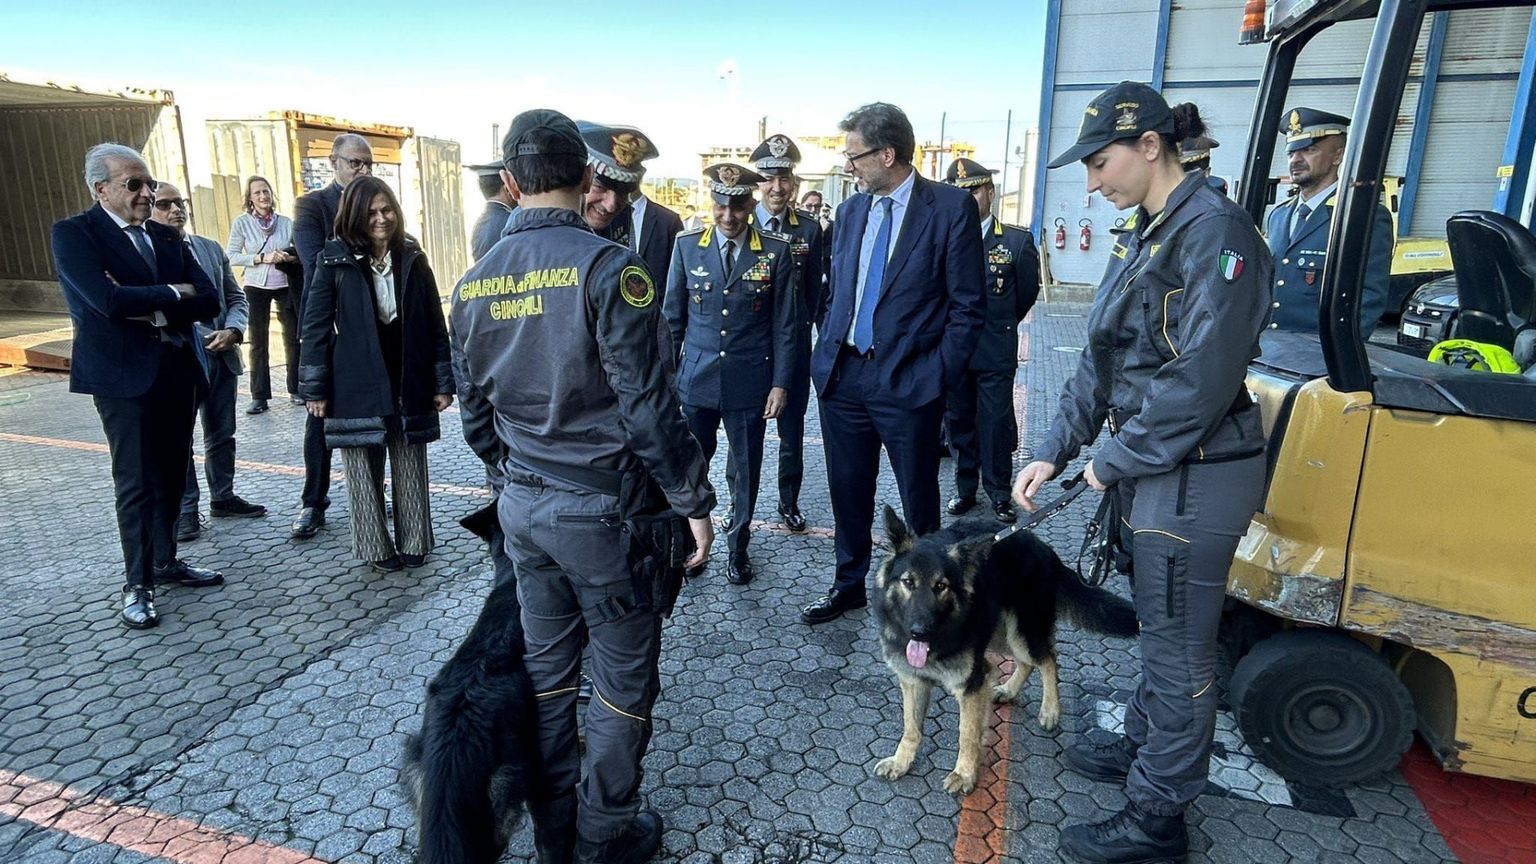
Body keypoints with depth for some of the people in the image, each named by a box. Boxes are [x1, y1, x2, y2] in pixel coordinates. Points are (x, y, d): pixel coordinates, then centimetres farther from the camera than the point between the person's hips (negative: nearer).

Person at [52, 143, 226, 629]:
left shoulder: (166, 237, 12)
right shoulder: (73, 233, -4)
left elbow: (209, 301, 1)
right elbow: (109, 301, -20)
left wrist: (154, 310, -13)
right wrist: (171, 292, -7)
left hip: (178, 369, 6)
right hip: (124, 374, -5)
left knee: (171, 476, 13)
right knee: (136, 483, -1)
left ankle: (167, 562, 28)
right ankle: (138, 585, 9)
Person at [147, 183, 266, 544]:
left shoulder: (211, 248, 11)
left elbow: (236, 298, 11)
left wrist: (233, 330, -7)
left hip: (221, 356, 5)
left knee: (222, 434, 16)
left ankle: (223, 497, 30)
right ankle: (184, 510, 16)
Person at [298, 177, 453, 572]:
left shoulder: (413, 258, 3)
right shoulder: (334, 261, -3)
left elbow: (435, 324, 4)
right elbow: (315, 326, -2)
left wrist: (443, 381, 1)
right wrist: (314, 389, -5)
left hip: (409, 383, 2)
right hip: (356, 385, -2)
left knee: (411, 468, 9)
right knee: (364, 469, 7)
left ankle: (413, 543, 22)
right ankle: (377, 548, 20)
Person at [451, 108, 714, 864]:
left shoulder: (474, 282, 4)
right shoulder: (607, 267, -16)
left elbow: (477, 396, 12)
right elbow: (647, 401, -18)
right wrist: (693, 500, -10)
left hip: (523, 503, 6)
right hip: (601, 504, -6)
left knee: (545, 665, 18)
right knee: (624, 673, 11)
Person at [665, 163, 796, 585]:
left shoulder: (775, 250, -2)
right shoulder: (687, 245, 1)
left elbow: (784, 324, 0)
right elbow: (673, 317, 6)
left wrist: (780, 383, -4)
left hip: (749, 383, -1)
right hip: (696, 380, 1)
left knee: (745, 470, 10)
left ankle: (738, 547, 29)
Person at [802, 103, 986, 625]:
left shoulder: (951, 207, -7)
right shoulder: (850, 211, 11)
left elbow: (967, 306, -7)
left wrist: (939, 377, -11)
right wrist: (826, 356, 7)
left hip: (907, 383, -5)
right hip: (842, 376, 5)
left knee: (919, 503, 9)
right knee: (847, 491, 15)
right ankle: (850, 583, 33)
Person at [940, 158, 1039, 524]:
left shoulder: (1017, 241, -4)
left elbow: (1027, 292, 8)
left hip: (995, 354, -2)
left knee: (996, 425, 3)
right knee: (958, 422, 12)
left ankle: (1000, 493, 18)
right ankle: (965, 488, 26)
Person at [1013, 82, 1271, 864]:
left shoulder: (1214, 233, -18)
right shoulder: (1145, 235, 10)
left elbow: (1202, 380, -23)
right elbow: (1102, 359, 10)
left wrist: (1113, 460, -13)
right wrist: (1053, 452, 4)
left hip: (1195, 476, -9)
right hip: (1148, 468, 9)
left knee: (1178, 647, 5)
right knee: (1157, 625, 23)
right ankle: (1144, 745, 43)